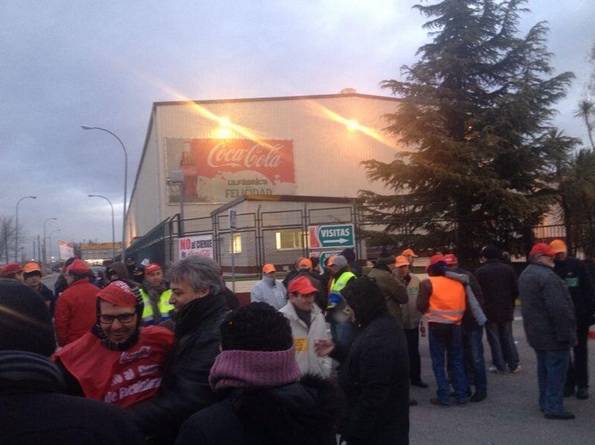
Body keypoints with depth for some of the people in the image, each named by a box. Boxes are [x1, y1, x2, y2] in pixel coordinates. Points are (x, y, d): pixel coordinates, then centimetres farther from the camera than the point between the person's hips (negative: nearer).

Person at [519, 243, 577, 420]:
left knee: (544, 368, 17)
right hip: (552, 333, -10)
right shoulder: (547, 276, -21)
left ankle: (545, 403, 25)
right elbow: (559, 309, -24)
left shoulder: (525, 274, 12)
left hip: (536, 332, 10)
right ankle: (554, 407, 1)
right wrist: (567, 334, -20)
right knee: (557, 369, -2)